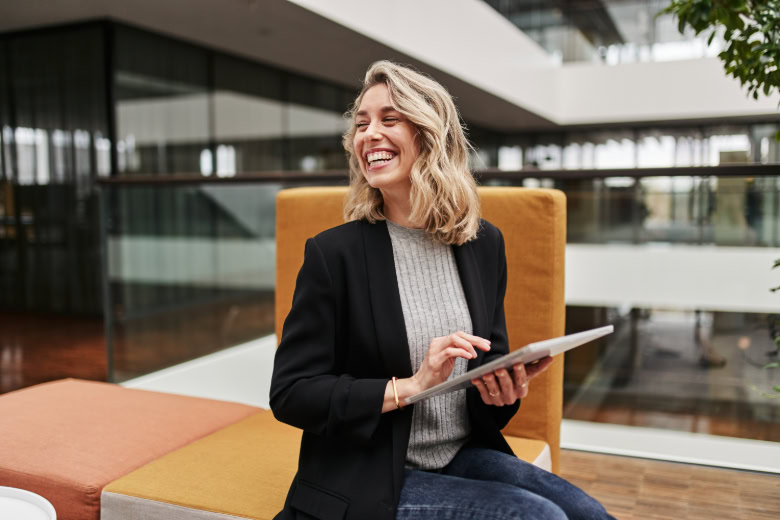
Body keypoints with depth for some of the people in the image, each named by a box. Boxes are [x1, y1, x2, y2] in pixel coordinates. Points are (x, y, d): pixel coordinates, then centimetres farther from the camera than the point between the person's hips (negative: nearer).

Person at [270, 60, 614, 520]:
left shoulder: (484, 244, 2)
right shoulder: (333, 253, -12)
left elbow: (492, 359, 12)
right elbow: (289, 393, -13)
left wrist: (506, 388, -13)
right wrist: (411, 386, -23)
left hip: (464, 457, 5)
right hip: (368, 482, -4)